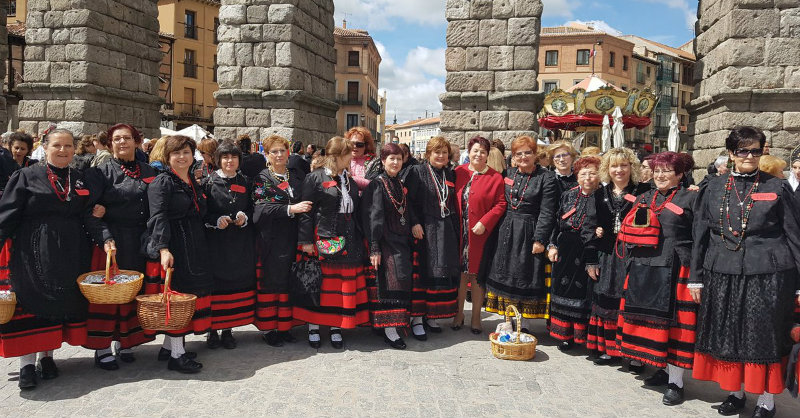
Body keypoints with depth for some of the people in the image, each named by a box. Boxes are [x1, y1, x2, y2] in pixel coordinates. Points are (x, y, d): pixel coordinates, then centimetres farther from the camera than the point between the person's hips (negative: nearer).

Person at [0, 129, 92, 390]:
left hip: (70, 255, 3)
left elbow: (87, 216, 12)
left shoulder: (81, 180, 10)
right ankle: (27, 364, 9)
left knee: (63, 304, 8)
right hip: (33, 254, -3)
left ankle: (47, 356, 22)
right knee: (30, 304, 0)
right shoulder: (26, 177, 1)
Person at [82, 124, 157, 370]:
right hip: (112, 242, -4)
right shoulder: (101, 172, -2)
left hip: (140, 244, 4)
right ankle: (102, 349, 10)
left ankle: (125, 343, 22)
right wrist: (105, 238, -22)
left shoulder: (148, 172, 11)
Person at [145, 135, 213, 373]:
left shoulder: (193, 182, 16)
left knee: (193, 292, 10)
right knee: (178, 294, -6)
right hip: (173, 247, -8)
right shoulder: (163, 182, -9)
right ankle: (176, 355, 2)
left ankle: (168, 346, 23)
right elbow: (158, 217, -18)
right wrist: (164, 249, -27)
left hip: (194, 246, 8)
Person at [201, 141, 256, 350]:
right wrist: (217, 220, -17)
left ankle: (228, 329, 14)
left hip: (240, 243, 3)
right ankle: (213, 329, 9)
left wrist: (245, 217, -5)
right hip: (216, 241, -3)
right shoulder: (209, 182, 1)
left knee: (237, 282, 4)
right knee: (215, 283, -3)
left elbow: (252, 208, 15)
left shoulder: (245, 182, 12)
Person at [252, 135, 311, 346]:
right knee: (269, 283, 1)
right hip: (270, 241, -4)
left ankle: (284, 327, 16)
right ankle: (267, 329, 11)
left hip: (292, 240, 4)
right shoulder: (261, 178, 0)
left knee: (288, 283, 7)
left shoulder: (297, 177, 14)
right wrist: (290, 209, -22)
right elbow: (262, 208, -14)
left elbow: (304, 205, 18)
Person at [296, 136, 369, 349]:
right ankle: (313, 326, 15)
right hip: (323, 241, -6)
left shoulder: (349, 181, 16)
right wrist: (306, 240, -13)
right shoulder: (315, 178, -5)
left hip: (348, 241, 6)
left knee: (344, 285, 6)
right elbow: (306, 211, -9)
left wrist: (360, 239, 15)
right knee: (318, 284, 2)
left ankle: (336, 327, 17)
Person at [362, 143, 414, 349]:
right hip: (385, 242, -7)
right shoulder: (377, 185, -7)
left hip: (402, 241, 7)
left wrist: (409, 242, 13)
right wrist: (374, 248, -17)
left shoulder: (402, 186, 14)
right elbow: (373, 218, -12)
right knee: (390, 282, -11)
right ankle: (389, 330, -7)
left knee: (403, 281, 7)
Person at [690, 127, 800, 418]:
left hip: (768, 275, -2)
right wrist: (696, 278, 5)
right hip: (723, 275, 2)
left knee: (764, 337, 5)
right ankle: (736, 391, 28)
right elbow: (700, 235, 8)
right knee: (728, 336, 10)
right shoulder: (713, 189, 6)